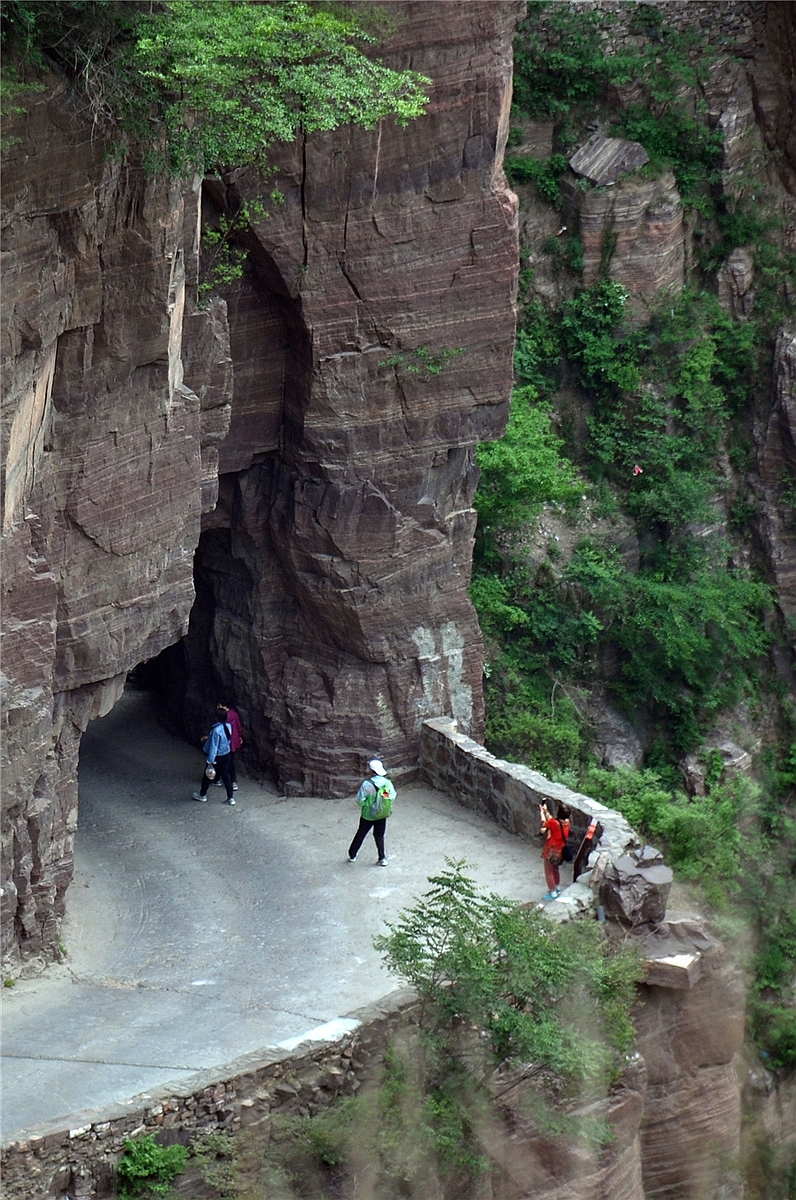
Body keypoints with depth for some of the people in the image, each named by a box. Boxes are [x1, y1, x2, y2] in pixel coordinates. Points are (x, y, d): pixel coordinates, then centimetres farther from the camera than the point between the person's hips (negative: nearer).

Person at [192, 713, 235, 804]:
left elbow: (213, 747, -26)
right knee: (226, 776, 14)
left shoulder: (217, 730, -30)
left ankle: (202, 795, 33)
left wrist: (210, 761, -18)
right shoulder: (228, 726, -7)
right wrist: (209, 736, 24)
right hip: (227, 755, 6)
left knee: (207, 776, 15)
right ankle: (231, 798, 15)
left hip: (217, 757, -6)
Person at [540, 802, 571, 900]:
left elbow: (544, 823, -8)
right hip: (560, 850, 7)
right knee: (555, 869, 27)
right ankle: (557, 888, 41)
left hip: (551, 851, -7)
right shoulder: (566, 822, -8)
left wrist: (542, 812, 7)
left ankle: (553, 893, 14)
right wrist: (546, 811, 11)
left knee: (549, 872, 8)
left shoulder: (555, 823, -29)